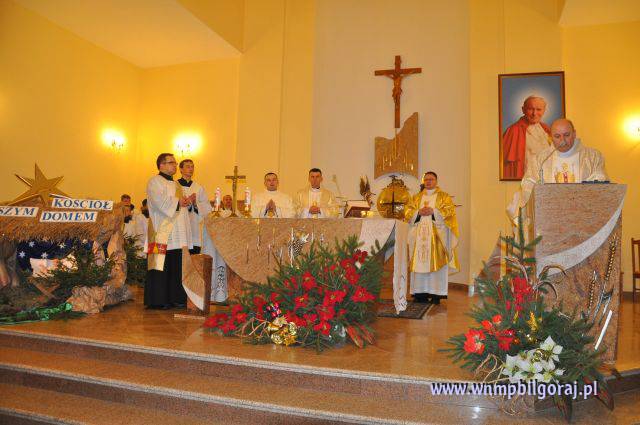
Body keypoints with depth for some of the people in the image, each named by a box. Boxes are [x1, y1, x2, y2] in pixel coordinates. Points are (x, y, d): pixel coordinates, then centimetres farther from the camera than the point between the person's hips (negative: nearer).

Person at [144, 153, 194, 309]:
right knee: (162, 267, -7)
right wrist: (178, 202, -10)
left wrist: (186, 202, 2)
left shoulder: (176, 184, 24)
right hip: (163, 232, -8)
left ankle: (175, 298, 11)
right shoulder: (155, 182, -1)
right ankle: (158, 300, 0)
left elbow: (182, 205, 23)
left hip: (178, 233, 8)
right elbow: (159, 202, -17)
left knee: (177, 266, 5)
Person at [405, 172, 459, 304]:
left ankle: (436, 293, -5)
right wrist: (418, 212, -9)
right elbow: (408, 213, 10)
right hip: (420, 236, 3)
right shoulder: (416, 197, 18)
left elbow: (450, 211, -4)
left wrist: (433, 211, -15)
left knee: (436, 262, -7)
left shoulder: (444, 196, 9)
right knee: (420, 262, -2)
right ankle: (420, 292, 2)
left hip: (437, 235, -3)